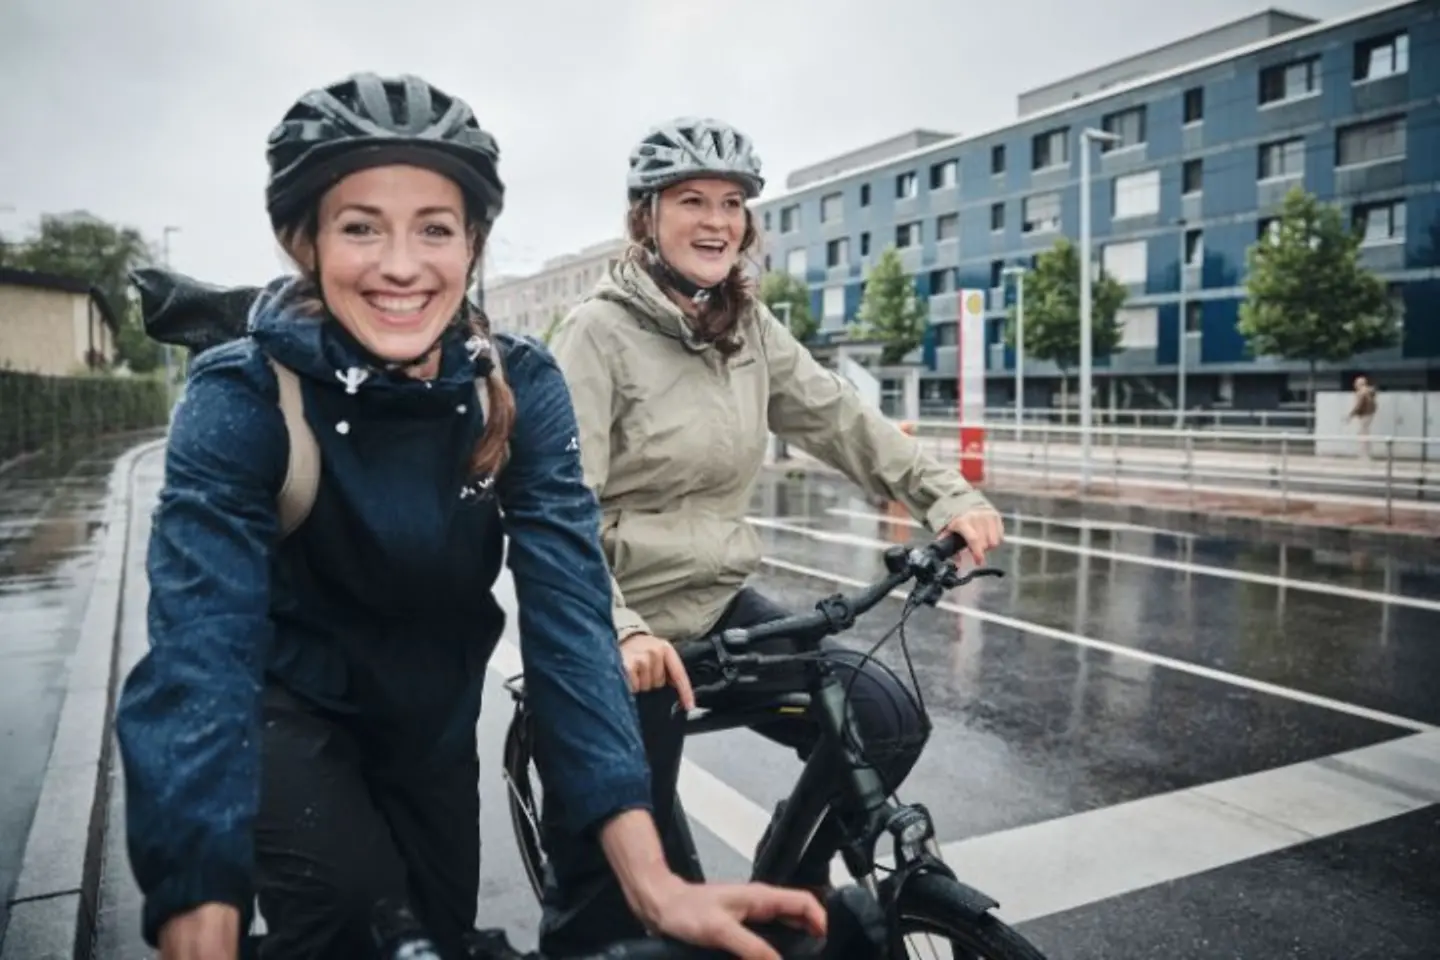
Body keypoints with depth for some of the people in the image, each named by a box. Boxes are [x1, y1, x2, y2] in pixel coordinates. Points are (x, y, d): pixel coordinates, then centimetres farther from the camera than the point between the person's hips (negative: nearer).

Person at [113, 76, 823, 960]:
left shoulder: (522, 388, -20)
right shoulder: (242, 397, -26)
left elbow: (569, 611, -28)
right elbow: (201, 656, -36)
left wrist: (654, 884, -38)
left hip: (432, 709, 3)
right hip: (286, 700, -3)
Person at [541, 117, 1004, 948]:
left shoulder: (750, 329, 7)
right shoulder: (599, 333, -13)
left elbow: (841, 420, 1)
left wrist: (946, 496, -14)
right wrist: (618, 631, -35)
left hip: (720, 603, 6)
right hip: (629, 628, -6)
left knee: (888, 720, -4)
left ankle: (789, 886, 20)